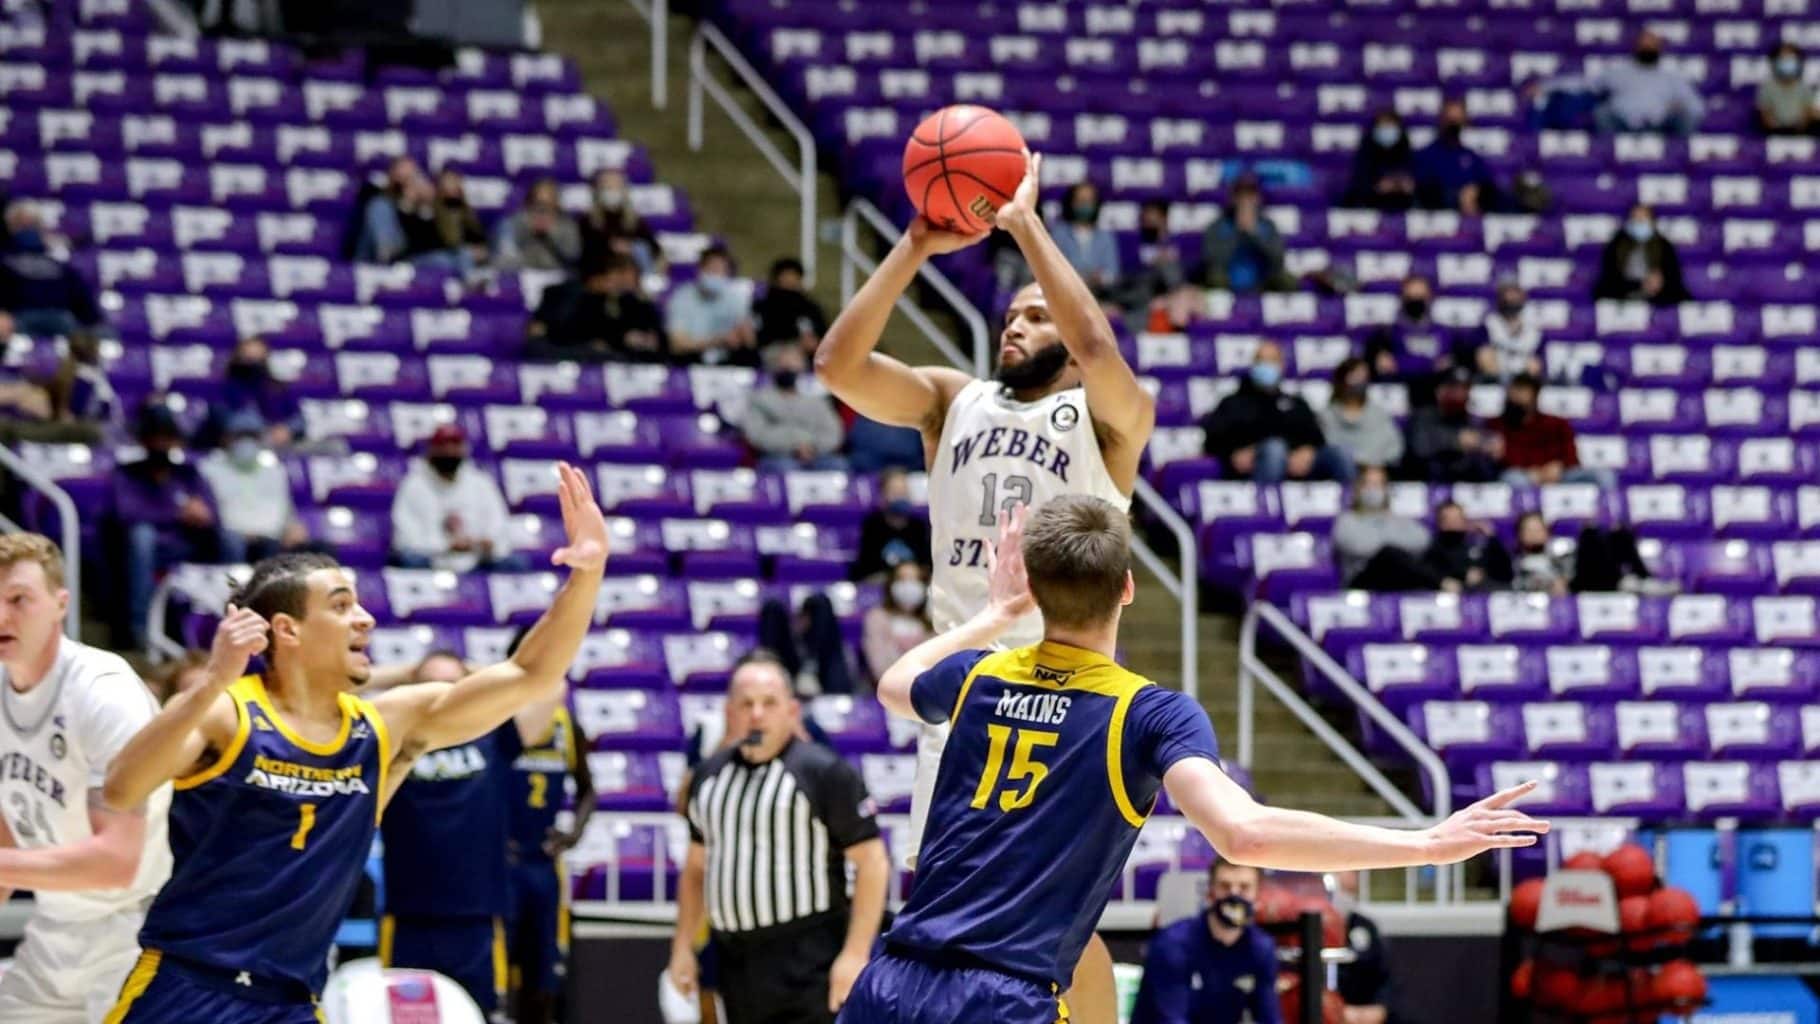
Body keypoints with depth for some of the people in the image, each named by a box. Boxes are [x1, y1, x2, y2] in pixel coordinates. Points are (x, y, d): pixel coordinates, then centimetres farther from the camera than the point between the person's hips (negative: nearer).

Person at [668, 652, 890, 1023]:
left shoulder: (825, 771, -8)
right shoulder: (709, 776, 11)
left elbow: (872, 863, -10)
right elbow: (697, 866, 21)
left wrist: (855, 954, -17)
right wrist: (683, 945, 14)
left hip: (807, 967, -7)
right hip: (737, 962, 7)